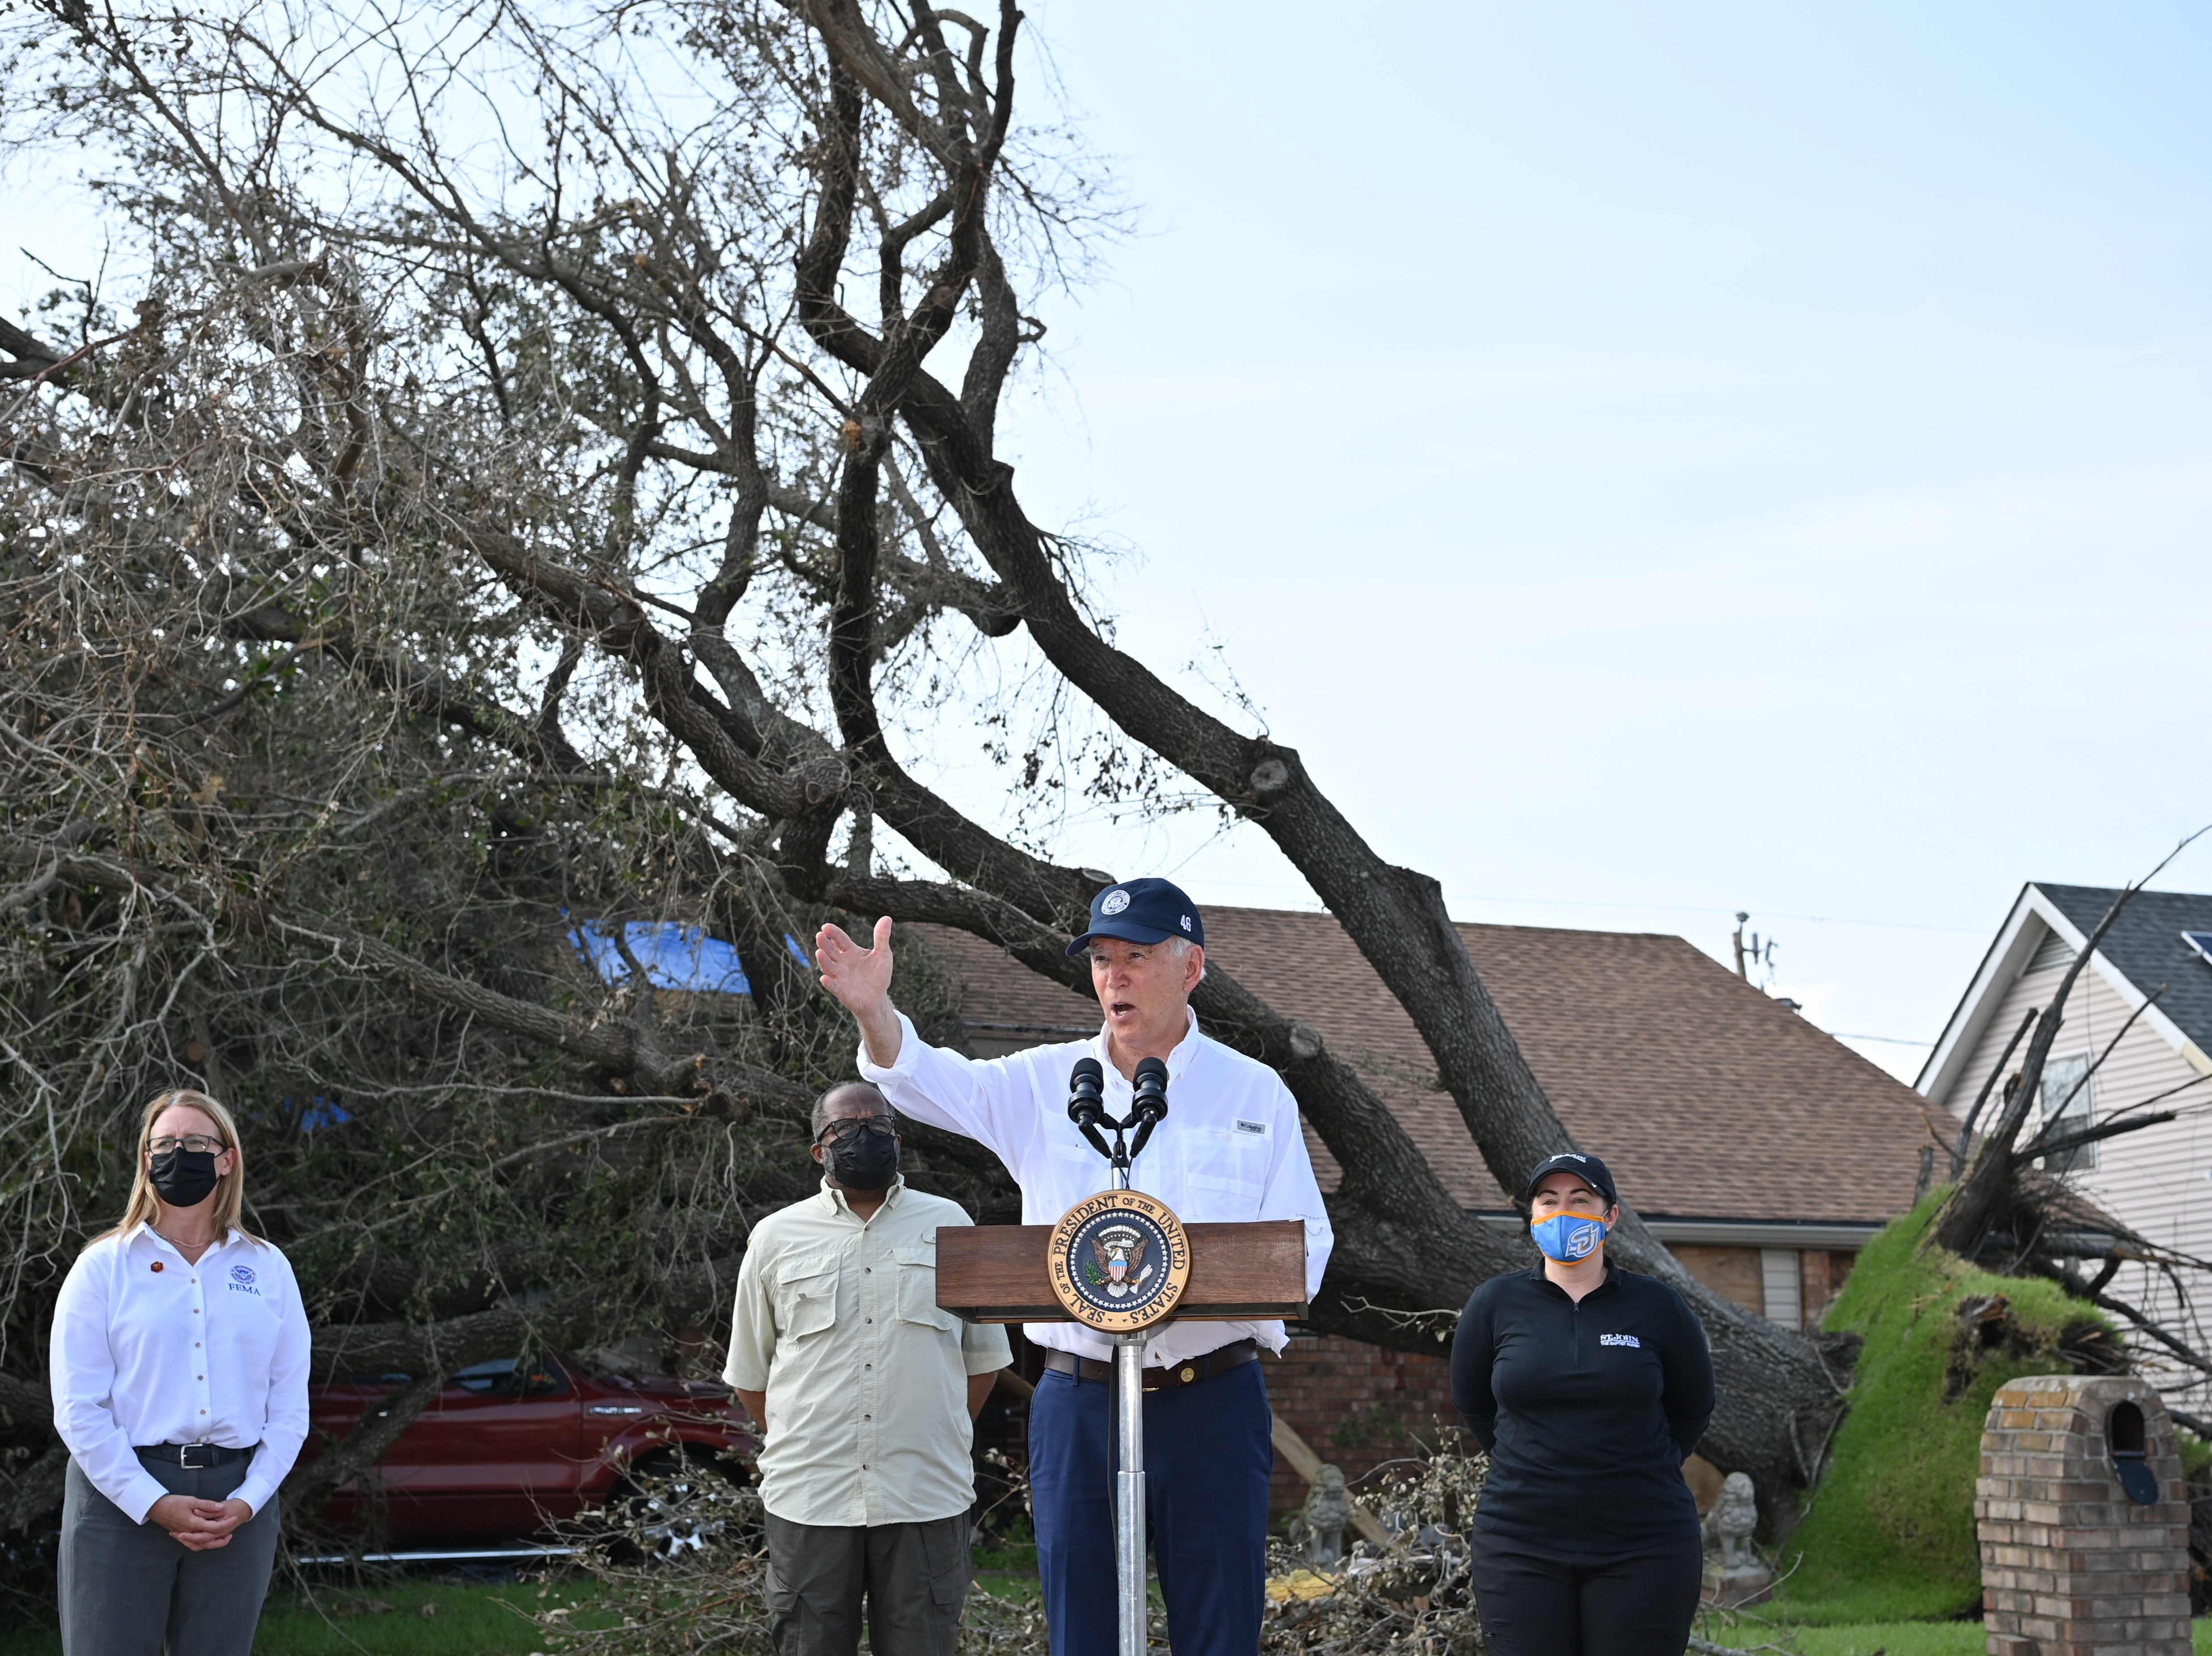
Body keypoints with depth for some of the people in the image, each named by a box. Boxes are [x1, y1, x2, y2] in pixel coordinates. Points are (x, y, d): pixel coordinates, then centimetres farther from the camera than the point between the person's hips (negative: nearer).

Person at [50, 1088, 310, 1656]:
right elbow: (79, 1409, -4)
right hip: (122, 1496, -2)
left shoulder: (268, 1269, 10)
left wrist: (247, 1502, -6)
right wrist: (155, 1504, -12)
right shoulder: (103, 1267, 3)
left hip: (237, 1501, 2)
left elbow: (290, 1406, 8)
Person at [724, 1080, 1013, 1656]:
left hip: (926, 1500, 0)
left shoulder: (949, 1225, 10)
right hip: (810, 1500, 0)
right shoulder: (776, 1237, 9)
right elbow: (749, 1376, 16)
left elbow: (983, 1358, 16)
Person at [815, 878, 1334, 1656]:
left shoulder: (1255, 1094, 5)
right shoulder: (1047, 1083, 7)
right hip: (1078, 1405, 1)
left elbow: (1302, 1251, 1)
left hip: (1212, 1401, -1)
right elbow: (933, 1082, -9)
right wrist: (873, 1009, -30)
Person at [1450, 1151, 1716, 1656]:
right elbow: (1472, 1403, 16)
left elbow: (1693, 1406, 15)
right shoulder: (1496, 1305, 1)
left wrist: (1643, 1471, 11)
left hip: (1642, 1547, 0)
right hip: (1521, 1545, 1)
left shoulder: (1655, 1306, 1)